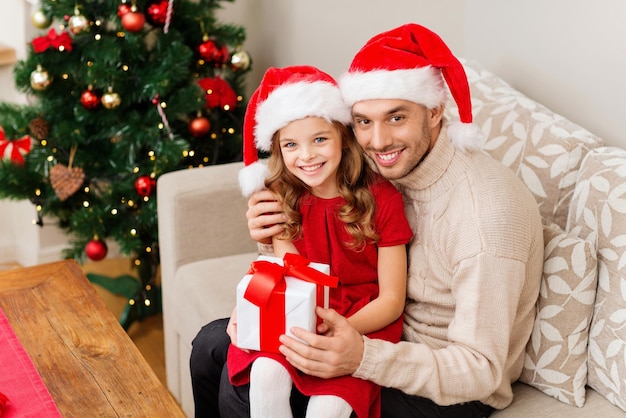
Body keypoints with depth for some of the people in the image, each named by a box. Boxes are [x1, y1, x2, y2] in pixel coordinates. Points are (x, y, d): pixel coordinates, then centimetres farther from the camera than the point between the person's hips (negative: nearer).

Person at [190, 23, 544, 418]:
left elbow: (480, 371, -28)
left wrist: (363, 357, -42)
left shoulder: (487, 209, -30)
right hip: (391, 337, 7)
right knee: (213, 343, 5)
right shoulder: (390, 165, -7)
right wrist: (278, 238, -16)